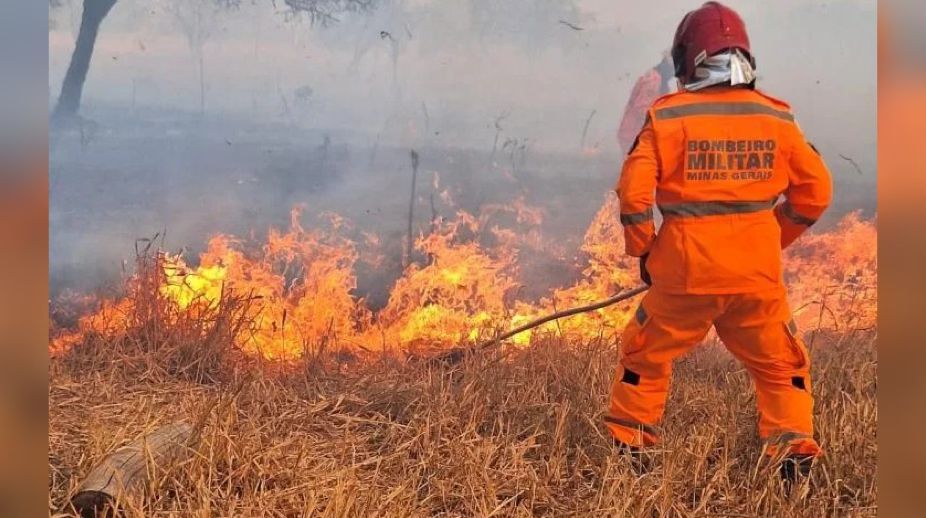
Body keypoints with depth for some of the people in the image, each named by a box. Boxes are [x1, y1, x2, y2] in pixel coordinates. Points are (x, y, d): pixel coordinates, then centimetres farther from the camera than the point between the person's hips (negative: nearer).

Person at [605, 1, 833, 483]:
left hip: (685, 272, -2)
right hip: (758, 274, 2)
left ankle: (627, 447, 27)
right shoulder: (776, 118, 3)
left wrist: (643, 250, 3)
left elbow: (634, 189, -11)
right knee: (781, 365, 19)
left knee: (645, 356, 18)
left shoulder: (668, 117, -6)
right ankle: (795, 452, 14)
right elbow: (815, 190, 7)